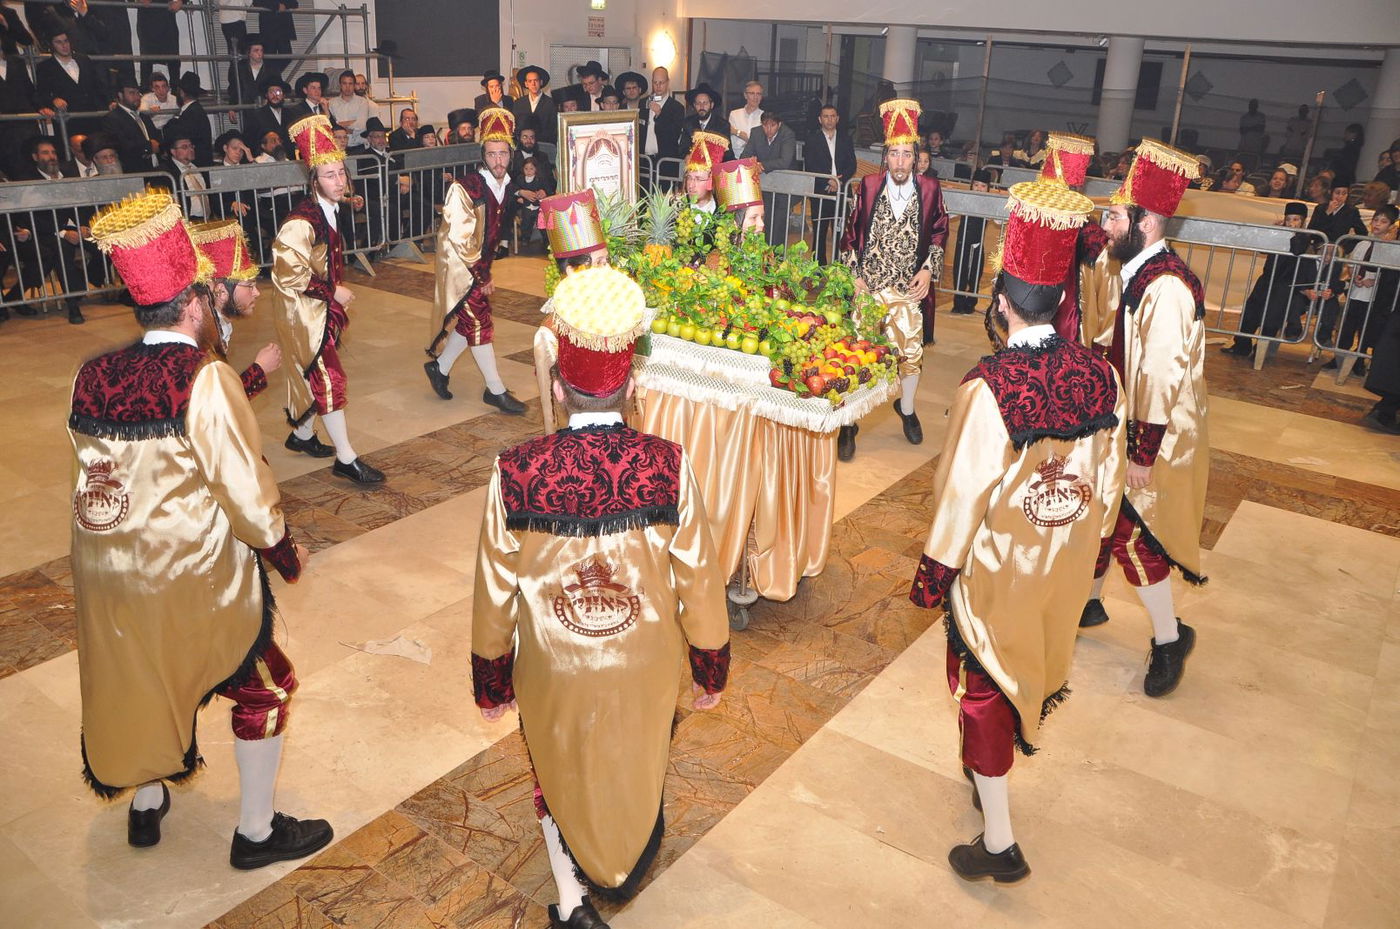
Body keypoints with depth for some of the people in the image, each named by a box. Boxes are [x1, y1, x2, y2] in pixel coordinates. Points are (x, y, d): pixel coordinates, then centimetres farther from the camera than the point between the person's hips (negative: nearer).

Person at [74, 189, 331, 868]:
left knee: (140, 680, 27)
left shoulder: (93, 376, -2)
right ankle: (256, 833, 24)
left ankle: (145, 805, 48)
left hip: (104, 565, 7)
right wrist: (282, 548, -4)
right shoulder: (205, 378, -21)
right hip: (191, 573, -7)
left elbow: (107, 468, 1)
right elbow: (243, 484, -20)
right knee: (263, 689, 13)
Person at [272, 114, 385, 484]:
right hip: (301, 311, -9)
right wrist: (333, 292, -20)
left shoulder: (330, 211, 5)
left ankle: (302, 434, 37)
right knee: (328, 378, -6)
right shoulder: (302, 221, -24)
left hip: (322, 307, 9)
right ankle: (346, 458, 0)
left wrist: (337, 293, 15)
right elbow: (287, 272, -25)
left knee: (309, 373, 19)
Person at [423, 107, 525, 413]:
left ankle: (439, 367, 34)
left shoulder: (506, 188, 2)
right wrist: (481, 274, -17)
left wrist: (487, 266, 13)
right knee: (480, 324, -3)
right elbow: (459, 238, -20)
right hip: (460, 265, -8)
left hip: (480, 263, 8)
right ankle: (496, 391, 5)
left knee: (470, 322, 14)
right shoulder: (464, 188, -21)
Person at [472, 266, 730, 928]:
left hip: (553, 672, -1)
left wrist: (492, 682, 6)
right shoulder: (668, 466, -22)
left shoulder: (515, 473, -22)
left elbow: (495, 590, -11)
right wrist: (710, 670, 5)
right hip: (645, 669, 1)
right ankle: (625, 872, 58)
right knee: (638, 769, 31)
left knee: (560, 775, 29)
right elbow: (698, 578, -12)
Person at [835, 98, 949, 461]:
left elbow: (939, 234, 8)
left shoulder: (930, 190, -3)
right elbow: (851, 233, 2)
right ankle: (848, 423, 12)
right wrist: (853, 276, -4)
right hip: (868, 285, -1)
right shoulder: (868, 186, -4)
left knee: (912, 352, 11)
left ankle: (906, 409, 38)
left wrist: (928, 269, -4)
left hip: (910, 287, 1)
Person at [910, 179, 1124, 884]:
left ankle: (999, 843, 20)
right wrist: (1083, 542, 17)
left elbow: (962, 491, -20)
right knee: (1033, 663, 25)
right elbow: (1108, 481, 1)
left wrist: (934, 574, -7)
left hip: (995, 564, -5)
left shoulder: (989, 387, -26)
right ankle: (992, 770, 50)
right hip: (1065, 565, 5)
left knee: (986, 685, 10)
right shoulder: (1100, 377, -10)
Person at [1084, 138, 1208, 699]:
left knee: (1129, 532, 0)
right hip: (1122, 423, 9)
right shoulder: (1138, 273, 4)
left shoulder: (1165, 287, -26)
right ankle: (1088, 600, 40)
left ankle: (1169, 637, 19)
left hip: (1151, 437, -9)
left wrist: (1145, 451, -23)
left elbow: (1164, 375, -27)